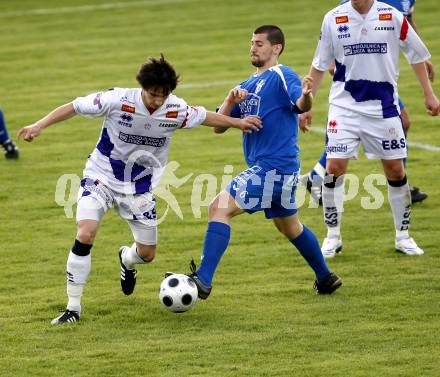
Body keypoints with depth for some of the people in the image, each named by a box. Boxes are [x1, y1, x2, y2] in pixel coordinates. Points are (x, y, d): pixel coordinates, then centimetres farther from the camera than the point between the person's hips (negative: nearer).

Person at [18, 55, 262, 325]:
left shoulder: (176, 110, -14)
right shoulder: (118, 100, -24)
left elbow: (204, 117, 7)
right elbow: (73, 108, -16)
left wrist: (238, 122, 13)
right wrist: (40, 126, -25)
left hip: (140, 186, 3)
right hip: (101, 177, -3)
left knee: (147, 254, 7)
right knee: (85, 235, -24)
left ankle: (127, 260, 49)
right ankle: (73, 308, -12)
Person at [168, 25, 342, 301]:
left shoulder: (282, 76, -9)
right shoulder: (249, 85, 17)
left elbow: (302, 105, -30)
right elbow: (218, 126, 12)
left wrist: (306, 95, -54)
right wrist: (231, 100, -7)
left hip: (273, 167, -10)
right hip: (282, 168, 10)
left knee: (220, 208, -15)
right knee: (290, 226, 24)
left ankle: (203, 280, -21)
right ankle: (326, 278, 37)